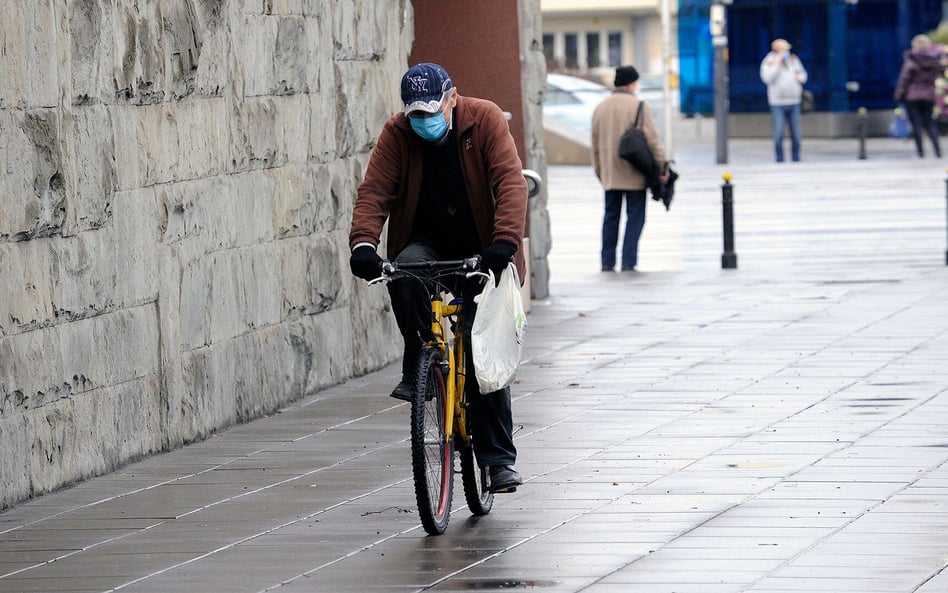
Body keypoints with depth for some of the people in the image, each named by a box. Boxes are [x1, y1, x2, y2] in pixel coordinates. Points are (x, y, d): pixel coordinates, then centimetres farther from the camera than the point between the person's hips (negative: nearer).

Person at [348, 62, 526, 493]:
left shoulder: (485, 120, -14)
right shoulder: (397, 133, -9)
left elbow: (510, 181, -23)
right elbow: (374, 190, -16)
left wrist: (505, 241, -39)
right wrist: (363, 244, -35)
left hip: (480, 252, -1)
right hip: (426, 243, 1)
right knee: (404, 272, -35)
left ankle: (498, 457, 2)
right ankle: (417, 367, -18)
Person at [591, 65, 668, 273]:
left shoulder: (600, 108, 9)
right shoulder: (638, 106, -8)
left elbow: (595, 144, 13)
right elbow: (652, 139, -12)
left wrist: (599, 171, 21)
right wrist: (661, 166, -7)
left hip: (609, 174, 5)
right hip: (635, 174, -5)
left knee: (611, 216, 12)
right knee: (635, 216, 0)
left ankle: (607, 262, 11)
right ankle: (628, 262, -5)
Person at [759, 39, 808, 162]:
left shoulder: (793, 60, 11)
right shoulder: (769, 63, -2)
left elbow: (802, 74, 21)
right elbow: (767, 78, -18)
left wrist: (801, 77, -2)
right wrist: (777, 63, -17)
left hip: (794, 102, 4)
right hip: (778, 103, -4)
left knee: (796, 133, 6)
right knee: (779, 133, -7)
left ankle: (796, 158, 14)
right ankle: (780, 160, -1)